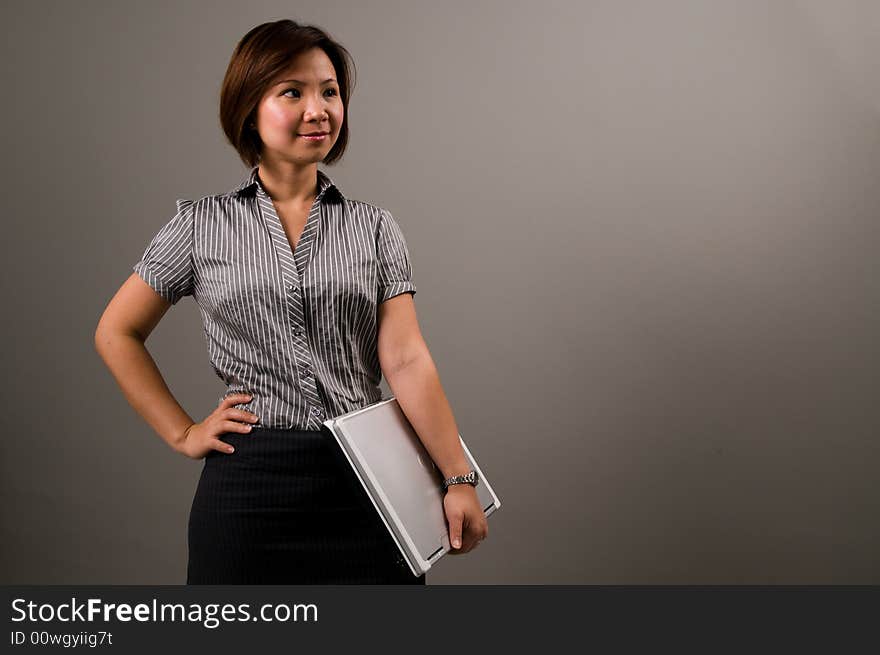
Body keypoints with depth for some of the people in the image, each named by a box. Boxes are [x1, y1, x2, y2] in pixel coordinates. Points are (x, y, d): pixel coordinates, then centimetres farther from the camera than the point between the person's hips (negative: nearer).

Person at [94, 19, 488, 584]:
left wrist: (459, 477, -14)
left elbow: (406, 359, -5)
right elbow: (116, 333, 10)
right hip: (248, 487, 0)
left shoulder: (374, 228, 4)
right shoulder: (203, 225, 3)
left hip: (365, 483, 1)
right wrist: (183, 434, 2)